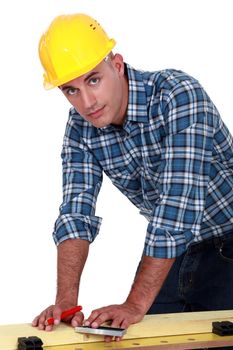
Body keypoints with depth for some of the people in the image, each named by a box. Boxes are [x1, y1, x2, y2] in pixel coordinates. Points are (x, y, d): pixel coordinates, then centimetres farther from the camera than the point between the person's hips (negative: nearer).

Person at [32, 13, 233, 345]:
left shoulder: (178, 95, -29)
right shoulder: (80, 128, -9)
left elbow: (179, 205, -35)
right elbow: (76, 213, -14)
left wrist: (135, 304, -36)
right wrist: (66, 299, -29)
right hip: (171, 247, 5)